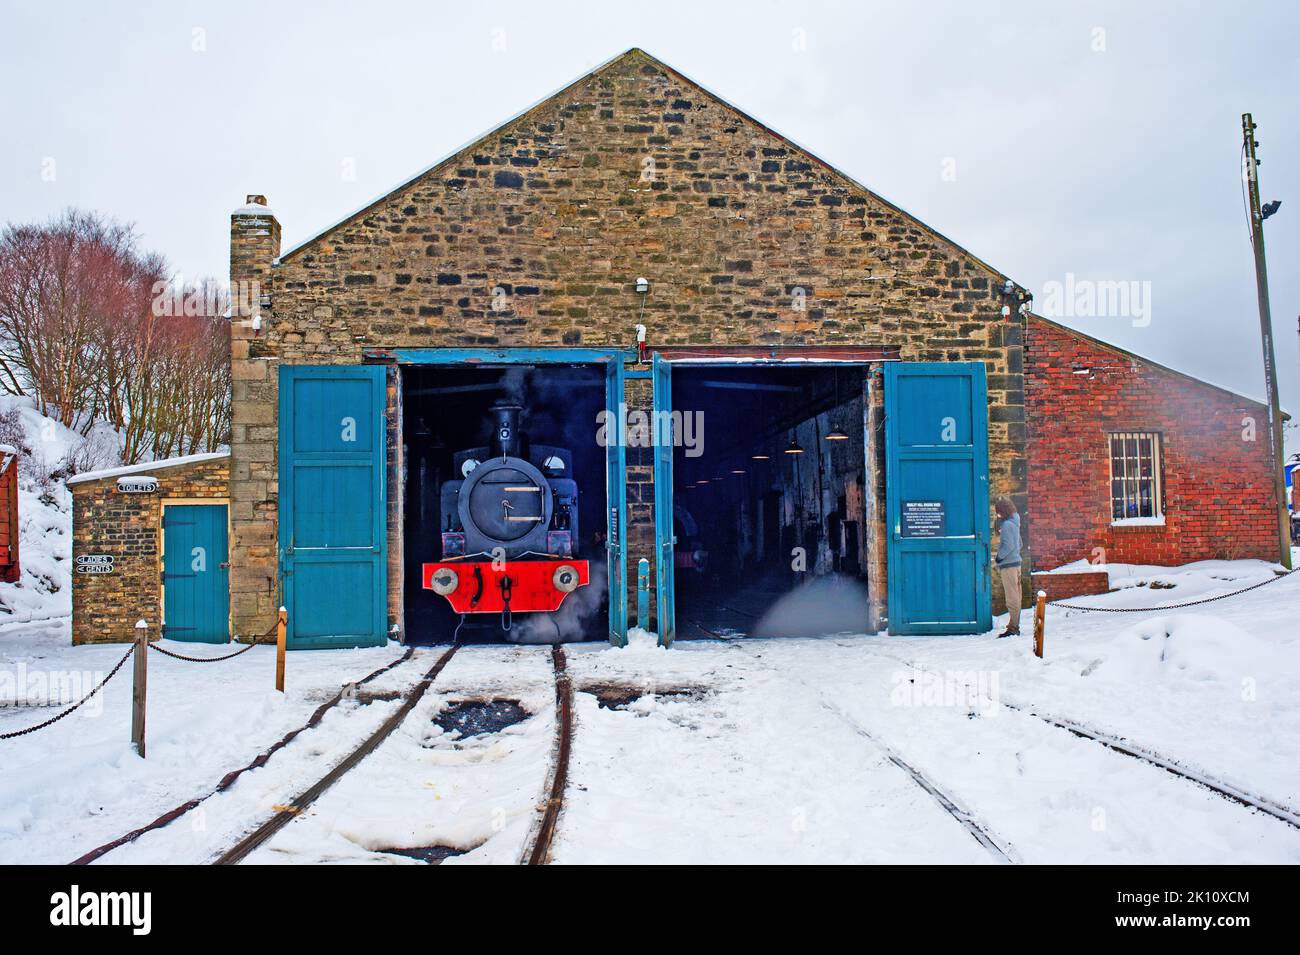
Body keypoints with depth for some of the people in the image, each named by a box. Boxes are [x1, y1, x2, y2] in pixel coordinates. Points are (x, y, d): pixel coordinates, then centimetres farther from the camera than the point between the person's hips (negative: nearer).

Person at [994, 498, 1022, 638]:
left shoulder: (1006, 525, -16)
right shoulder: (1014, 523, 14)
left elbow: (1008, 545, -21)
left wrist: (998, 558, -11)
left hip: (1008, 565, -10)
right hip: (1015, 562, 10)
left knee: (1012, 598, -6)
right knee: (1014, 597, 14)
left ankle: (1013, 628, -4)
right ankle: (1015, 626, 21)